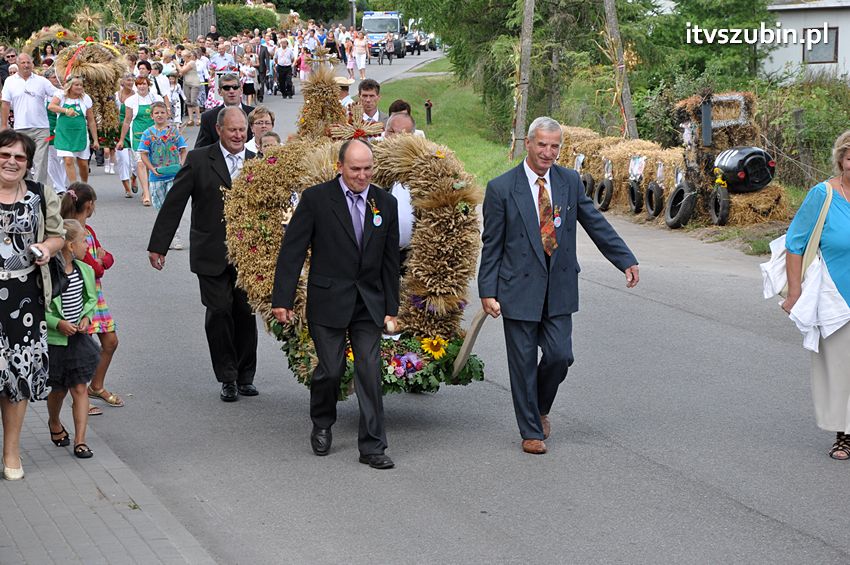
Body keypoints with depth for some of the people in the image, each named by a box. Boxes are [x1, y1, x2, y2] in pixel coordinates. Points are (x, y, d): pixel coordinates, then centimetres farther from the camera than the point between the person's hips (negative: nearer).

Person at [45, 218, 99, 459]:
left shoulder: (85, 270, 0)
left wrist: (86, 317, -4)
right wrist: (57, 323, -23)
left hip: (79, 338, 4)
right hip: (55, 341, -4)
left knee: (80, 388, 0)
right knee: (59, 389, 12)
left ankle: (80, 440, 4)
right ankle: (54, 423, 42)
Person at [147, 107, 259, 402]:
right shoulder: (199, 160, -3)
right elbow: (173, 204, -2)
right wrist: (158, 245, -4)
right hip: (212, 254, -2)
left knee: (246, 314, 6)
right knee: (219, 313, -1)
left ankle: (246, 377, 20)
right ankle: (228, 379, 11)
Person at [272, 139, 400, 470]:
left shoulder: (386, 203, 6)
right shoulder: (316, 199, -5)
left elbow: (390, 261, 11)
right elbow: (292, 251, -5)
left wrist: (391, 308, 8)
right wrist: (282, 299, -11)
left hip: (369, 304, 3)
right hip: (328, 302, -3)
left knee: (370, 372, -2)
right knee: (331, 369, 0)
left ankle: (372, 447, 4)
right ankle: (322, 425, 29)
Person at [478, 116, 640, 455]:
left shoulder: (570, 182, 3)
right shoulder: (501, 189, -7)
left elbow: (595, 223, 10)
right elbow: (491, 245, -4)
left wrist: (626, 260, 5)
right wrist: (487, 292, -7)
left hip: (559, 287, 3)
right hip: (519, 288, -3)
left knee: (560, 356, -2)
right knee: (523, 362, 3)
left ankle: (540, 408, 27)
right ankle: (531, 431, 17)